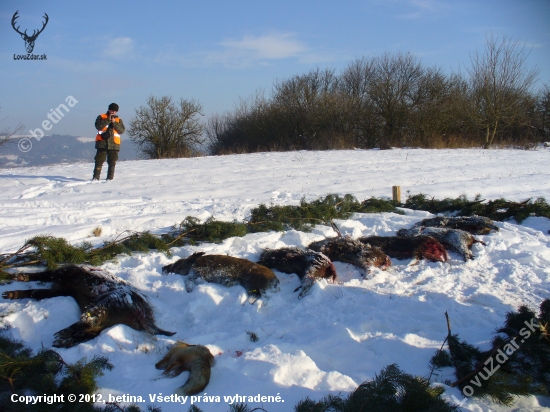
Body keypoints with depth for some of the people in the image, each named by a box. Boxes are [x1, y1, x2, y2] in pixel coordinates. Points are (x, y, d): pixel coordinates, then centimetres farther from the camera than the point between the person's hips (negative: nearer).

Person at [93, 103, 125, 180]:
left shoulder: (119, 120, 13)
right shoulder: (101, 117, 5)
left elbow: (122, 130, -1)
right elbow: (98, 126, -11)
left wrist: (114, 123, -12)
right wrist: (108, 120, -13)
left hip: (114, 144, 3)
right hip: (102, 143, -2)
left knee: (112, 162, 4)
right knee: (99, 161, -4)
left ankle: (110, 178, 11)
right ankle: (96, 177, -2)